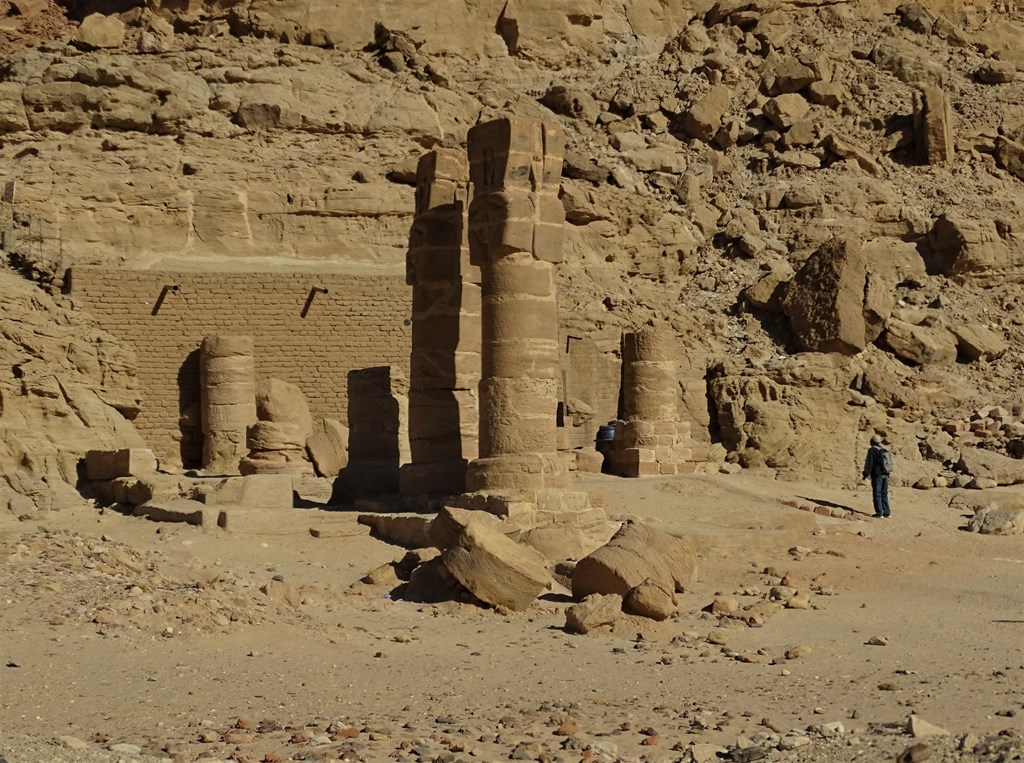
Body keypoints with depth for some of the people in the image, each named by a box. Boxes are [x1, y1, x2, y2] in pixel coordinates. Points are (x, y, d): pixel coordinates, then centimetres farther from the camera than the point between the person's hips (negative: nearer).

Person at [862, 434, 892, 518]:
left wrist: (866, 473, -4)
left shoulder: (872, 450, -9)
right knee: (884, 494, 13)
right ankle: (887, 512, 12)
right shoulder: (884, 451, 14)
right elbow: (890, 464, 18)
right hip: (885, 475, 7)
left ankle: (879, 513, -5)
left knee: (877, 494, -2)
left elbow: (869, 463, -12)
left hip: (877, 475, -7)